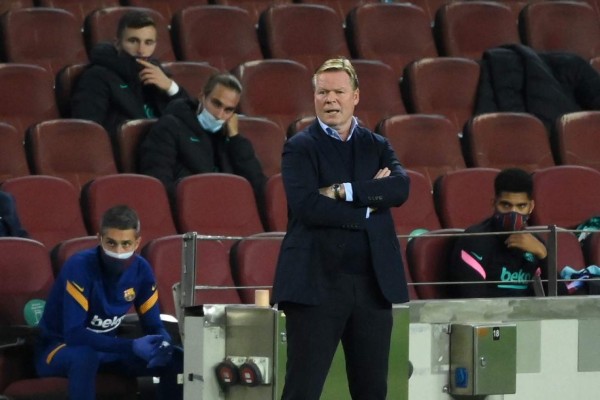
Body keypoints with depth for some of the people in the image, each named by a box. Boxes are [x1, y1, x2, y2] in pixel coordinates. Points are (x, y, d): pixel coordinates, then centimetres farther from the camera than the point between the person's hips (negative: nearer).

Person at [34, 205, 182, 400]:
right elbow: (74, 333, -34)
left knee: (175, 358, -12)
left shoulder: (141, 269, -9)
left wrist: (162, 345, -28)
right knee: (85, 355, -41)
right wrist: (131, 346, -40)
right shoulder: (79, 266, -27)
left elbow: (154, 326, -3)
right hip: (59, 349, -6)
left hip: (106, 348, 6)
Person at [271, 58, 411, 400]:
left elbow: (401, 187, -6)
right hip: (317, 282, -4)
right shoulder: (300, 148, 2)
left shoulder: (377, 147, 14)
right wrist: (368, 206, -9)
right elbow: (306, 205, -14)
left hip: (372, 282, 4)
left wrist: (345, 191, -15)